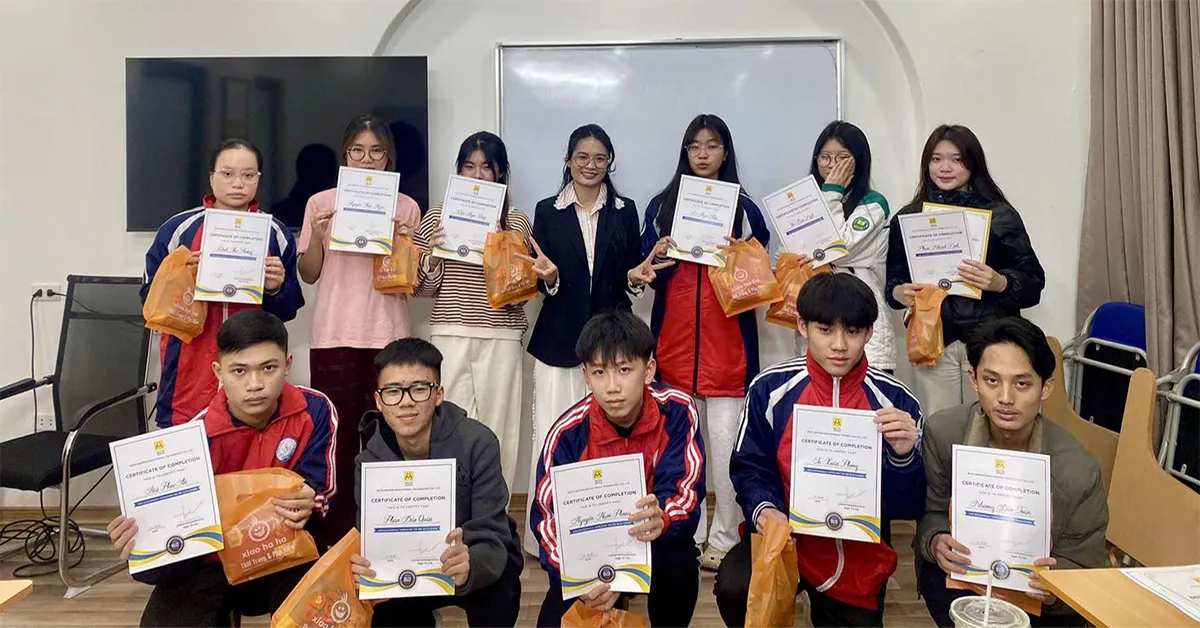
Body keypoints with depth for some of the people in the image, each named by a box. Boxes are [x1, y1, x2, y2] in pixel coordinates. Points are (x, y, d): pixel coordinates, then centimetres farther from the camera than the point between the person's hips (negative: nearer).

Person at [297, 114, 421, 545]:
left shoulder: (406, 207, 8)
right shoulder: (321, 203, 8)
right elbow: (308, 275, 10)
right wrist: (317, 235, -7)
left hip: (387, 335, 0)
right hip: (333, 335, 0)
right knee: (336, 434, 0)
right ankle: (334, 534, 10)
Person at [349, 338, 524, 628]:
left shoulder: (477, 443, -26)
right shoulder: (370, 461, -15)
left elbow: (492, 541, -30)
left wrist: (468, 567, -54)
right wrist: (363, 570, -45)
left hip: (477, 562, -3)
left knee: (499, 594, -34)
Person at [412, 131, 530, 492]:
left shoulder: (517, 221, 9)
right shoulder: (438, 216, 9)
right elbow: (422, 288, 10)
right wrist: (433, 253, -8)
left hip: (501, 338, 0)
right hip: (450, 335, 0)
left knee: (497, 429, 1)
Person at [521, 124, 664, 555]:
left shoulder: (625, 211, 11)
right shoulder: (547, 211, 7)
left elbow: (630, 277, 10)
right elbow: (542, 282, 4)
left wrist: (637, 277, -11)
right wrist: (548, 277, -17)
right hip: (559, 338, -1)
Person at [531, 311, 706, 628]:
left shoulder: (677, 411, -19)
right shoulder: (568, 432, -20)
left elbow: (686, 491, -24)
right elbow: (548, 515, -21)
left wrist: (662, 520, -48)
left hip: (655, 541, 0)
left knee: (678, 557, -31)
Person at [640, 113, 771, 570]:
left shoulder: (743, 208, 6)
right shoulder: (661, 206, 10)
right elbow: (648, 275, 10)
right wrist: (655, 261, -10)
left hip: (728, 340, -1)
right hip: (674, 339, 2)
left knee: (726, 442, 0)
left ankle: (724, 537, 12)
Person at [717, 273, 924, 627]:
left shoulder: (896, 401, -7)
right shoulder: (771, 388, -7)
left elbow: (909, 509, -6)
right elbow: (749, 468, 0)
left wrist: (903, 456, -25)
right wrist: (763, 509, -21)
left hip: (859, 557, 2)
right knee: (733, 587, -28)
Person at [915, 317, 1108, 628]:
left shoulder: (1078, 470, -18)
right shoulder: (942, 432, -15)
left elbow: (1083, 564, -11)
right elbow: (932, 512, -4)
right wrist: (936, 541, -27)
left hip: (1036, 598, 0)